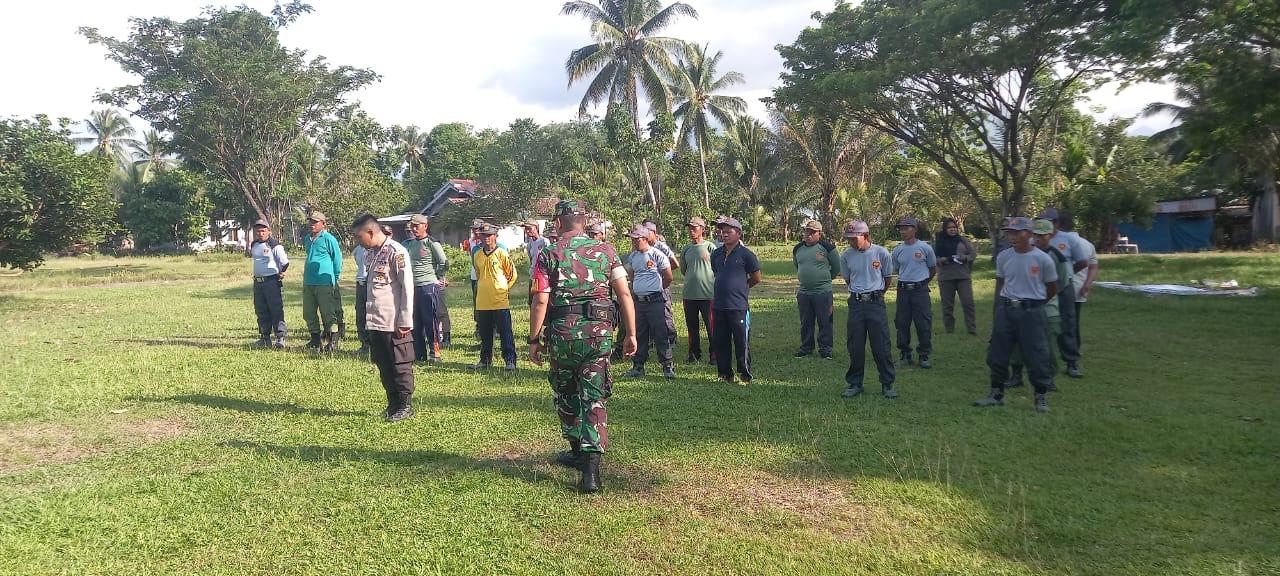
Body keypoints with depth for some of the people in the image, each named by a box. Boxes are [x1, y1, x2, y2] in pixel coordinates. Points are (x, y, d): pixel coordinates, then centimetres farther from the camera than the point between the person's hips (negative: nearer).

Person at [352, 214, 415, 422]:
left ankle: (406, 405, 12)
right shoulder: (370, 254, 12)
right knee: (383, 365, 13)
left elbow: (407, 287, -15)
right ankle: (393, 404, 24)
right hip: (375, 322, 8)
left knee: (401, 365, 2)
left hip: (394, 323, -8)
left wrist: (405, 321, -16)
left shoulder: (396, 252, -13)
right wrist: (368, 317, 13)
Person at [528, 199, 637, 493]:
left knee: (565, 393, 20)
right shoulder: (605, 251, 6)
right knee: (594, 398, 5)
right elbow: (625, 294, 0)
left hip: (563, 332, -1)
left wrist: (534, 340, 3)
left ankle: (577, 450, 32)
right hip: (599, 331, 1)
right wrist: (631, 334, 5)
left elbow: (540, 302, -6)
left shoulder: (549, 255, -1)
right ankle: (590, 467, -4)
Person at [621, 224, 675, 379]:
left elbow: (668, 277, -3)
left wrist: (656, 289, 7)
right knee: (639, 335, 11)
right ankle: (638, 366, 19)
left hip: (655, 301, -6)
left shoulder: (657, 255, -8)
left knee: (660, 334, -5)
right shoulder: (632, 256, 11)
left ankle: (668, 366, 1)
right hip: (638, 301, 6)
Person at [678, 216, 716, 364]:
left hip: (707, 294, -5)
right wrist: (693, 280, 13)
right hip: (689, 295, 5)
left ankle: (714, 355, 7)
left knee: (711, 327, -2)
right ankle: (694, 355, 21)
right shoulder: (685, 250, 11)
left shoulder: (710, 247, -3)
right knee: (692, 327, 11)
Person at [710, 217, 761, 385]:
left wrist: (740, 288, 10)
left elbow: (756, 278, 1)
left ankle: (746, 376, 12)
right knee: (719, 343, 10)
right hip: (719, 306, 6)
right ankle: (725, 375, 23)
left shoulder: (745, 254, -6)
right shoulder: (716, 254, 10)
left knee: (742, 344, 1)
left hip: (739, 306, -6)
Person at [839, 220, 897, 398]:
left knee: (882, 346, 0)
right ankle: (854, 384, 17)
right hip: (856, 303, 2)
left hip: (876, 302, -2)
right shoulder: (846, 256, 0)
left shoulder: (881, 253, -5)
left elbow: (887, 278, 10)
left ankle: (887, 384, 12)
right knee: (855, 347, 5)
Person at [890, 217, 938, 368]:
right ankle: (905, 354, 17)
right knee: (902, 323, 5)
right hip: (903, 290, 3)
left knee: (924, 324, -1)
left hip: (921, 290, -3)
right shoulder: (897, 250, 4)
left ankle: (924, 355, 9)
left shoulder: (925, 248, -3)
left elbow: (933, 269, 10)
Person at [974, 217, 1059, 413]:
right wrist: (999, 309, 9)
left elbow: (1052, 289, 4)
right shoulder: (1003, 257, 3)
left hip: (1032, 312, -4)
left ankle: (1041, 397, 15)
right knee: (997, 354, 8)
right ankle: (996, 393, 21)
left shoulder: (1043, 259, -8)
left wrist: (1034, 303, 11)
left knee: (1036, 356, 1)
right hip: (1005, 310, 4)